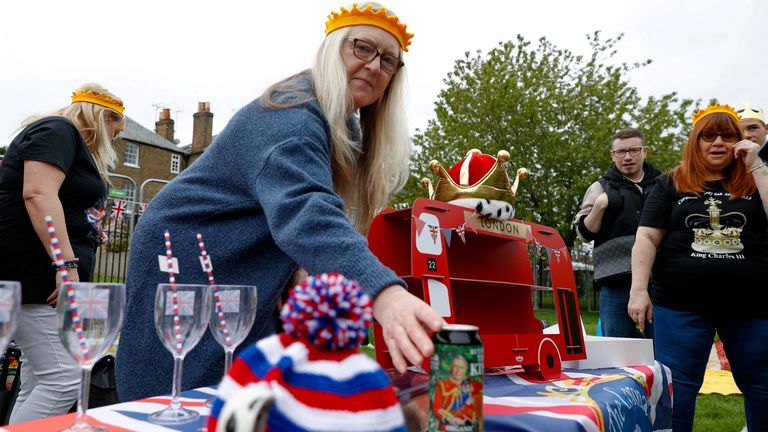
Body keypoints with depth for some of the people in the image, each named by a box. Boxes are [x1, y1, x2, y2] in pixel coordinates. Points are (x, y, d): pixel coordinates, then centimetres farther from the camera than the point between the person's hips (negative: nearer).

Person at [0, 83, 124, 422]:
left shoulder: (74, 145, 24)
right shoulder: (58, 130, -6)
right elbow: (38, 194, -21)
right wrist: (67, 264, -25)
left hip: (51, 278, 11)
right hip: (35, 272, -11)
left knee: (38, 384, 10)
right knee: (64, 381, -14)